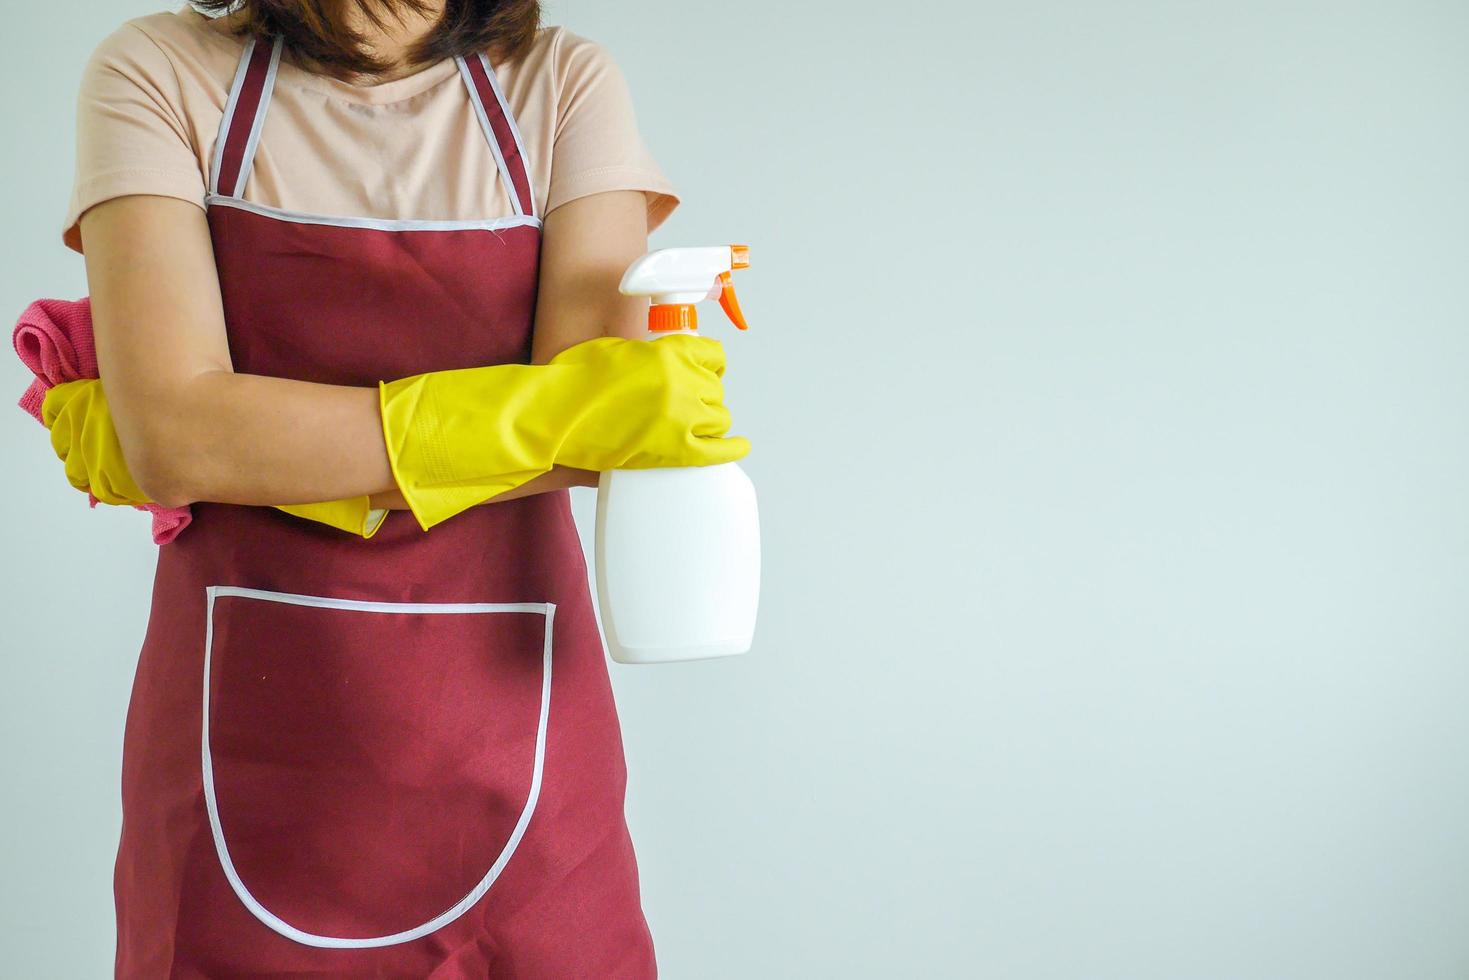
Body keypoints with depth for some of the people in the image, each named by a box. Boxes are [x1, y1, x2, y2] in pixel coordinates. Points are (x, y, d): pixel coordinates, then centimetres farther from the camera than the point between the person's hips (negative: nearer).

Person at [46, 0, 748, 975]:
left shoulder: (568, 83, 0)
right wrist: (551, 412, -18)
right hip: (248, 739, 0)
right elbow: (176, 440, -15)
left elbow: (605, 425, -11)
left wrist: (268, 449, -16)